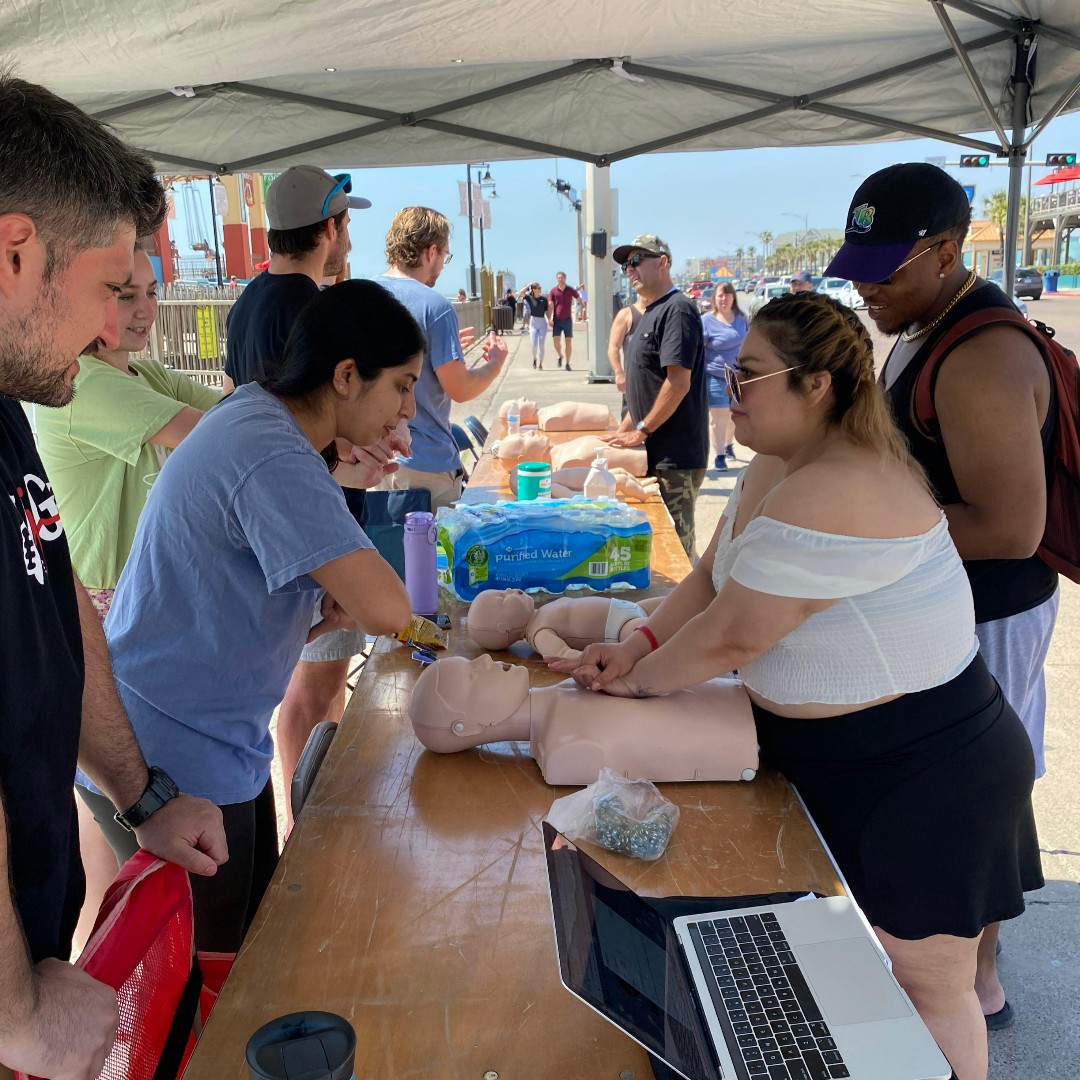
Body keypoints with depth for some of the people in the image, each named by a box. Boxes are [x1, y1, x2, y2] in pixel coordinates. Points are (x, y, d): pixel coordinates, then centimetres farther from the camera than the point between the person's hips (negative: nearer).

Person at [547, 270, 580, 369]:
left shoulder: (571, 290, 2)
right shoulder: (553, 291, 1)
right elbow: (550, 305, -2)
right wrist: (549, 319, -11)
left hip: (567, 319, 0)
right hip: (557, 320, 0)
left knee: (568, 341, -1)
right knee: (555, 340, -9)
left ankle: (568, 363, 7)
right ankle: (560, 356, 20)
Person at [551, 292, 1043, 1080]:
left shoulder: (831, 497, -31)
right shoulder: (778, 465, 2)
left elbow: (730, 636, -26)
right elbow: (712, 576, 6)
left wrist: (637, 682, -9)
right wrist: (636, 648, -7)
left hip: (927, 775, -9)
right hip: (842, 758, 9)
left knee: (928, 988, 10)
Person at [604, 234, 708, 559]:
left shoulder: (677, 309, -13)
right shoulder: (651, 312, 17)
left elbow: (678, 384, -21)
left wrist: (641, 431, -14)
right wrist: (624, 429, 16)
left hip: (676, 456, -9)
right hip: (655, 452, 9)